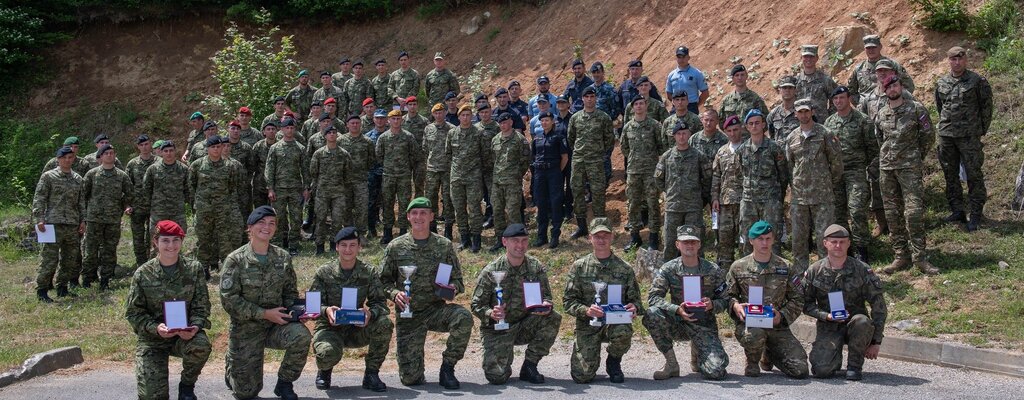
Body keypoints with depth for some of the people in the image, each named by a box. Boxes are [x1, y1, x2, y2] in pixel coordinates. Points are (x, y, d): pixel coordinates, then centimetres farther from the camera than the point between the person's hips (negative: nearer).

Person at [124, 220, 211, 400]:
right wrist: (155, 328, -21)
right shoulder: (143, 273, -3)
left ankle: (187, 385, -4)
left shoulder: (194, 269, -2)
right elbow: (133, 312, -2)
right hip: (152, 339, 0)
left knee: (201, 346, -36)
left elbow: (202, 306, -1)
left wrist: (195, 327, -23)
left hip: (185, 334, 0)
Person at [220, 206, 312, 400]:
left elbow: (290, 292, 12)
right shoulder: (236, 260, -8)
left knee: (301, 335, -32)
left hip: (276, 325, 2)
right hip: (246, 328, -2)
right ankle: (232, 364, 35)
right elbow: (229, 300, -13)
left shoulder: (283, 258, 3)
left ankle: (284, 383, -7)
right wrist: (265, 313, -20)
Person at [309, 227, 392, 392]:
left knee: (384, 324, -28)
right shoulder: (324, 272, -5)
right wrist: (326, 310, -30)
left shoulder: (368, 272, -1)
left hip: (357, 329, 2)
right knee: (328, 353, -36)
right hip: (329, 327, -2)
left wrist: (370, 313, -29)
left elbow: (380, 302, -5)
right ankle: (324, 371, 7)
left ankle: (371, 374, -8)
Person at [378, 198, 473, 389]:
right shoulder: (395, 247, 2)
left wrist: (453, 288, -15)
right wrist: (395, 293, -16)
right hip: (408, 315, -1)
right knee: (410, 378, -12)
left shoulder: (444, 246, 4)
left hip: (437, 309, 1)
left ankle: (447, 367, -10)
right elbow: (383, 281, 4)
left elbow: (457, 280, 8)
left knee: (464, 318, -33)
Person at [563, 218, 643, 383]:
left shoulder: (624, 269, 5)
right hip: (587, 323, 0)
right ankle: (583, 353, 26)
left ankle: (613, 362, -1)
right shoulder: (579, 266, 3)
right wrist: (586, 310, -22)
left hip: (615, 321, 0)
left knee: (624, 332, -37)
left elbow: (635, 300, 8)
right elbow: (569, 301, -1)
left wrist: (635, 308, -17)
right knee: (583, 375, -14)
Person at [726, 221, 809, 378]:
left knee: (800, 370, -11)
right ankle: (752, 363, -2)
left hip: (777, 326, 2)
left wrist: (782, 316, -8)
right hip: (748, 323, -2)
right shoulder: (738, 267, 7)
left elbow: (797, 299, 10)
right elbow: (728, 295, 10)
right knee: (755, 335, -41)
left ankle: (770, 356, 25)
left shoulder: (786, 268, 10)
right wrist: (735, 305, -13)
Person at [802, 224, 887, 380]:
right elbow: (806, 304, 3)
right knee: (821, 370, -22)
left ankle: (854, 365, -12)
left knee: (862, 321, -37)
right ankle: (835, 357, 17)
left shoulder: (862, 270, -6)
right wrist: (827, 316, -16)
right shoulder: (814, 271, -2)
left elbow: (879, 306, -5)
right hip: (828, 328, 0)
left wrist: (876, 341, -8)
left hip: (855, 326, 0)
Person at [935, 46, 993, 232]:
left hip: (969, 136, -4)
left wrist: (982, 130, 1)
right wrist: (946, 125, 15)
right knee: (950, 175, 10)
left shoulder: (977, 81, -4)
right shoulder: (942, 82, 8)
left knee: (974, 175, -2)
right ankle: (957, 211, 21)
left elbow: (987, 107, 1)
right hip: (946, 135, 5)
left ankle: (975, 215, 5)